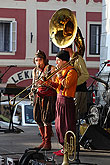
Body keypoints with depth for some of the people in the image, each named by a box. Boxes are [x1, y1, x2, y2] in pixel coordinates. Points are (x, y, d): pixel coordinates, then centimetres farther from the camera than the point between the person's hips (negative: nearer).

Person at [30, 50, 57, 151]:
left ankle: (48, 143, -9)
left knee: (46, 119, -13)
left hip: (49, 97, -6)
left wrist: (44, 82, -24)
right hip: (38, 96, 6)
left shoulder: (51, 68, -4)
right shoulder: (35, 70, 14)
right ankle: (44, 141, 13)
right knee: (39, 120, 3)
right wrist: (33, 90, 1)